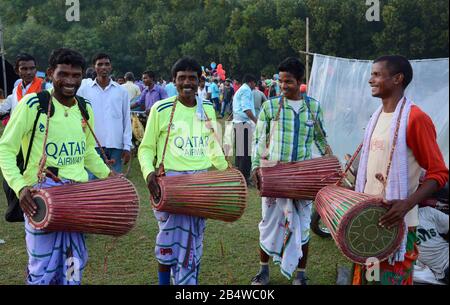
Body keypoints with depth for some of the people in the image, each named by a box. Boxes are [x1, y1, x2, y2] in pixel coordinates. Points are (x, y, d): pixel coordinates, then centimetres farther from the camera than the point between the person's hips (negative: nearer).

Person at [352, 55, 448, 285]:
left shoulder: (415, 118, -15)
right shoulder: (377, 116, 11)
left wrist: (408, 204, -28)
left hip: (395, 221, -8)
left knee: (391, 278, 4)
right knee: (365, 276, 19)